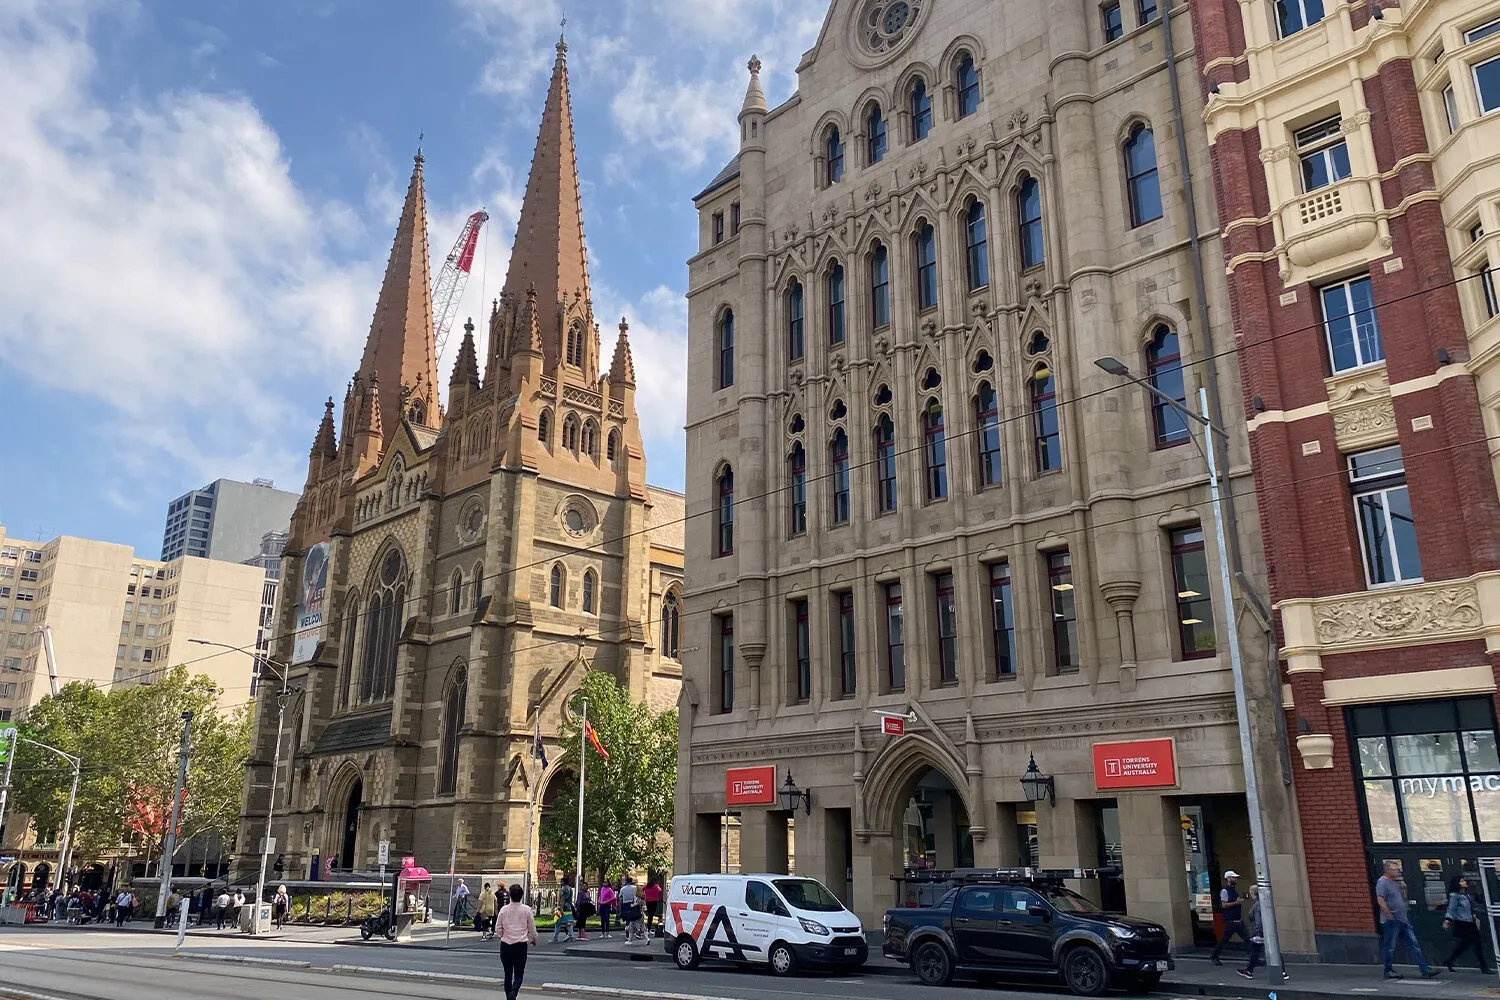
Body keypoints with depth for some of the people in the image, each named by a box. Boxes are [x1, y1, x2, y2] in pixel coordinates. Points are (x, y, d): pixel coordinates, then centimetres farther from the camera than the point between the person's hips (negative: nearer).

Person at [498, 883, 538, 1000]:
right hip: (521, 945, -2)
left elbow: (499, 929, 5)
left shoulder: (504, 910, -2)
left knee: (508, 974, 14)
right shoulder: (526, 910, -5)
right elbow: (532, 928, 3)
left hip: (506, 945, 2)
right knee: (519, 975, 3)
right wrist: (533, 939, 23)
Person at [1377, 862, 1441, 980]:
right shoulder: (1382, 882, -12)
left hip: (1403, 920, 9)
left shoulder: (1395, 882, 16)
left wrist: (1403, 888, 3)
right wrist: (1391, 916, -19)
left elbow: (1404, 898, 22)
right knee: (1390, 947, 0)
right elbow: (1380, 901, -19)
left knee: (1413, 944, 6)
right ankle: (1388, 971, 9)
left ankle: (1425, 970, 7)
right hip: (1391, 922, -9)